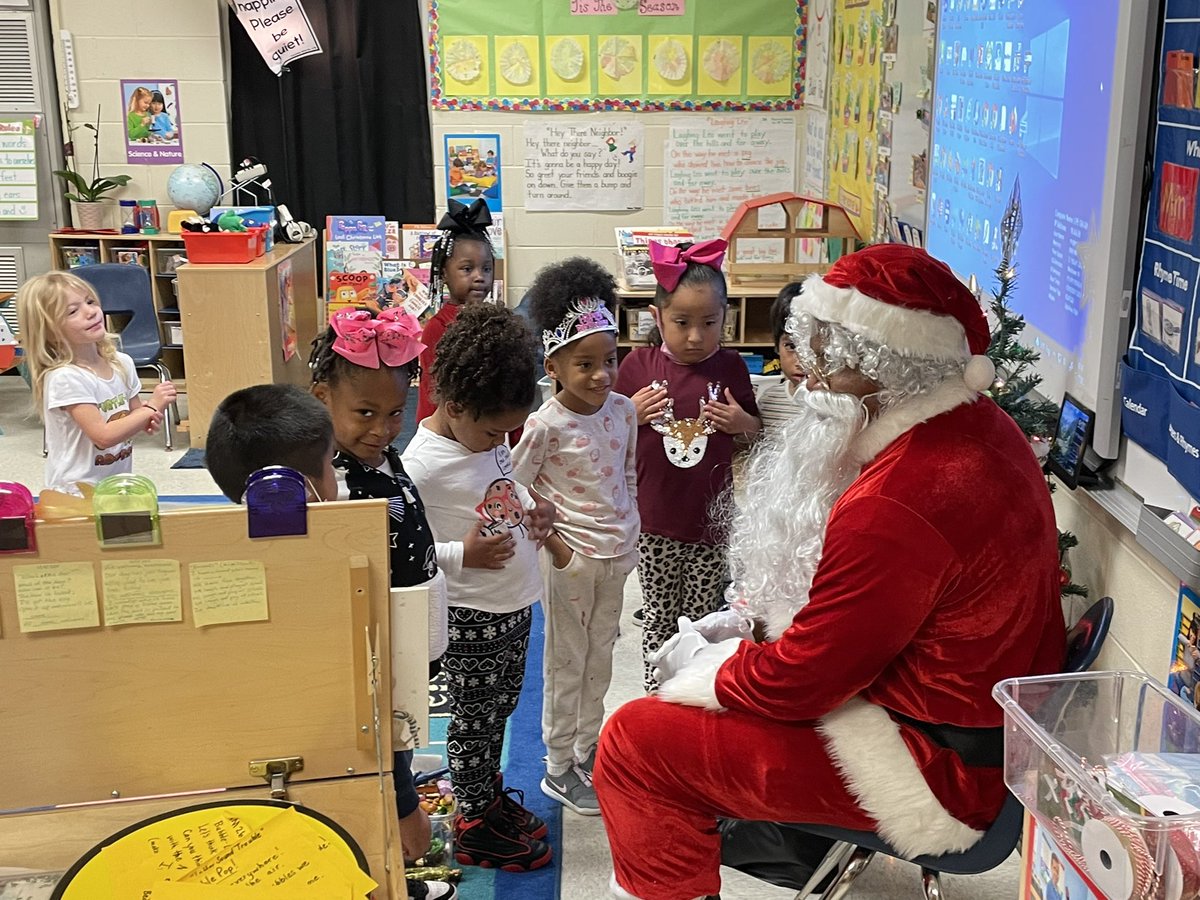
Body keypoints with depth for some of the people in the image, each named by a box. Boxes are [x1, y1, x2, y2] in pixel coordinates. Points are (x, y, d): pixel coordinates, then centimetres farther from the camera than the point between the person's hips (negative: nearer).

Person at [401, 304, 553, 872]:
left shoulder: (492, 440, 1)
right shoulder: (420, 465, -24)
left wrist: (533, 512, 1)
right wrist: (463, 555, -30)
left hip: (517, 606, 8)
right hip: (473, 619, -8)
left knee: (500, 711, 23)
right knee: (473, 720, 9)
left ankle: (491, 795, 43)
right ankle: (475, 826, 27)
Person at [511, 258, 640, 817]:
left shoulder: (623, 410, 0)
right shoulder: (546, 424, -17)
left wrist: (631, 535, 9)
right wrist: (553, 543, -14)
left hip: (616, 554, 6)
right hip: (572, 557, -6)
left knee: (600, 656, 18)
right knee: (566, 662, 6)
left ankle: (588, 749, 35)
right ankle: (559, 769, 20)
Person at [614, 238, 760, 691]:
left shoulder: (730, 368, -3)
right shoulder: (638, 365, -5)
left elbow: (756, 430, 11)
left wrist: (741, 422, -11)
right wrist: (633, 414, -14)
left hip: (712, 519, 1)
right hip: (655, 521, 0)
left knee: (704, 616, 12)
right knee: (659, 615, 14)